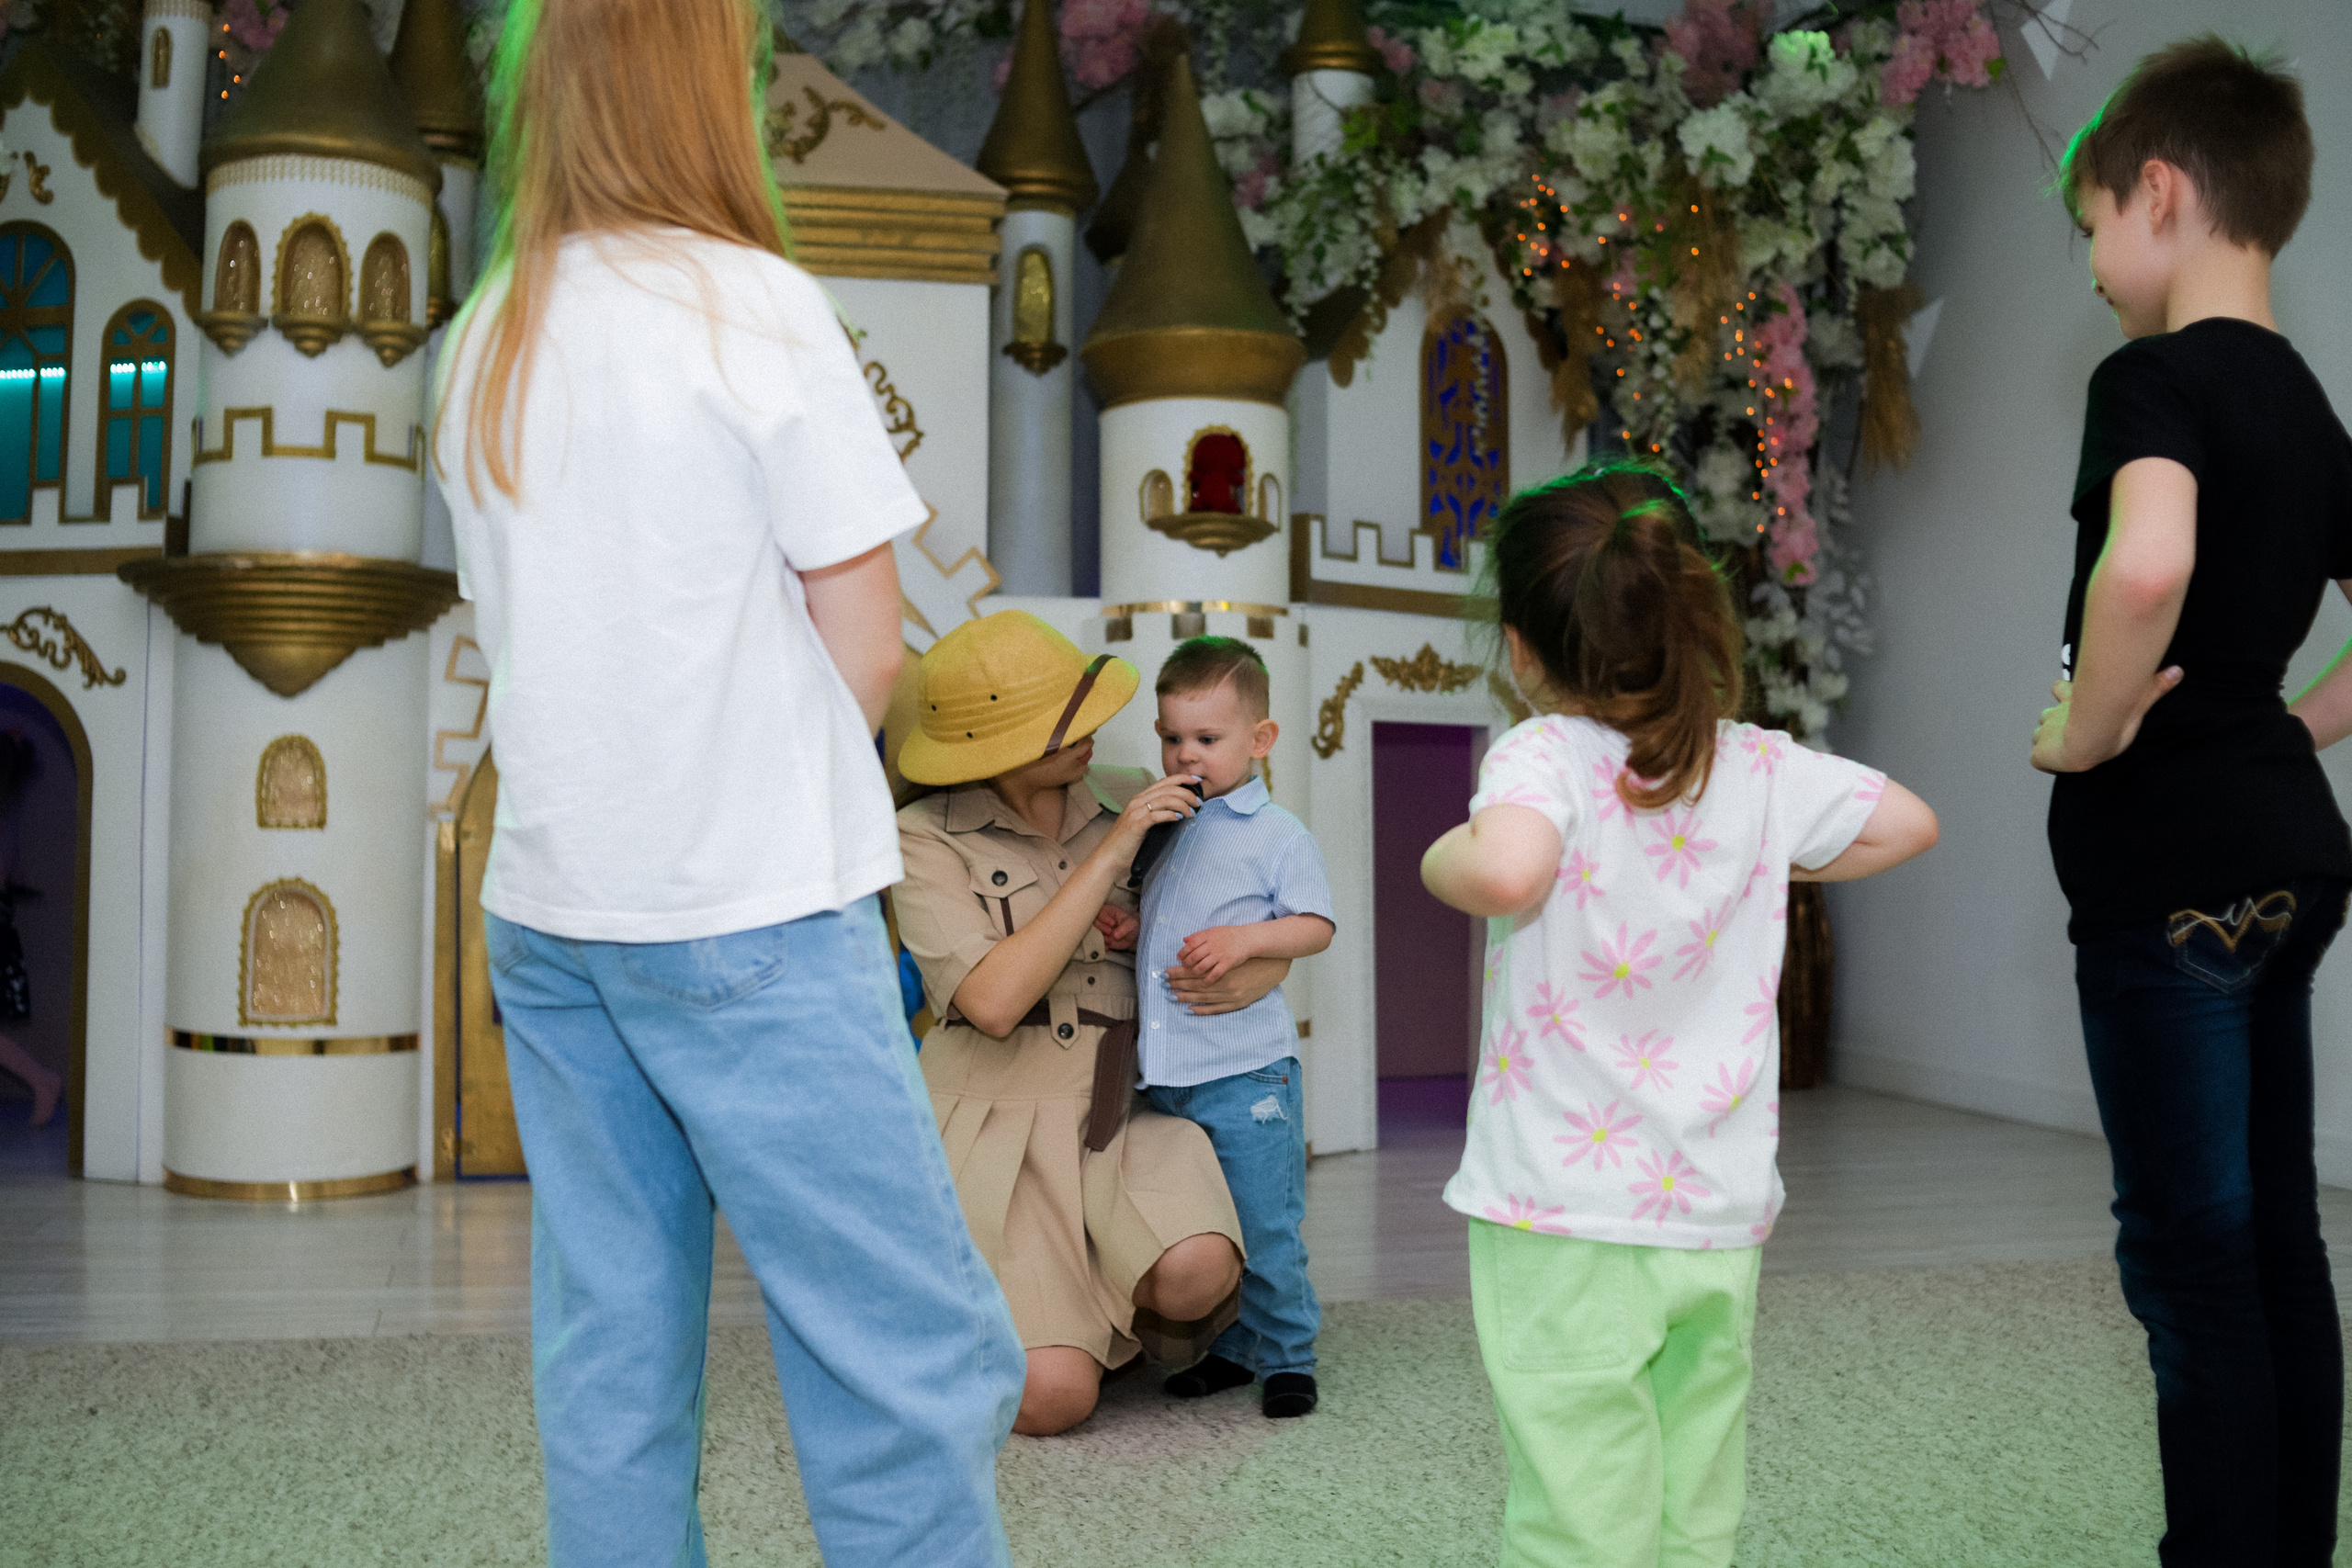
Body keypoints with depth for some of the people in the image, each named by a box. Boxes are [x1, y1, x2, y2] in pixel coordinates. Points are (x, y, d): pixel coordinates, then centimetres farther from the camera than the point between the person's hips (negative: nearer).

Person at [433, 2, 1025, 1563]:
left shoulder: (485, 343, 13)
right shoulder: (751, 303, -7)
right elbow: (864, 644, -7)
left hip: (545, 905, 7)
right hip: (749, 908, -7)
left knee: (609, 1365, 12)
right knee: (914, 1356, -2)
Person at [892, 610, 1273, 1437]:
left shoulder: (1127, 799, 5)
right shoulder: (926, 840, -6)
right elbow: (993, 1002, -20)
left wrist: (1263, 971, -12)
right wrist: (1109, 853, -20)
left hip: (1123, 1119, 3)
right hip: (1001, 1125, -3)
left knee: (1198, 1272, -30)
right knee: (1053, 1399, -20)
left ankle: (1110, 1311, 7)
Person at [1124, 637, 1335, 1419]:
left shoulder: (1277, 833, -4)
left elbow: (1317, 927, -6)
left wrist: (1244, 939, -20)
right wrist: (1124, 929, 2)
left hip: (1247, 1069, -6)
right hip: (1164, 1069, 6)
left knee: (1265, 1228, -1)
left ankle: (1286, 1354, 16)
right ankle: (1228, 1348, 28)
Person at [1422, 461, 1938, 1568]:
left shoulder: (1546, 755, -15)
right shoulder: (1759, 769, 2)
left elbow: (1509, 870, -36)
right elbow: (1908, 824, 15)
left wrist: (1442, 859, -16)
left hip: (1565, 1226, -5)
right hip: (1718, 1221, 5)